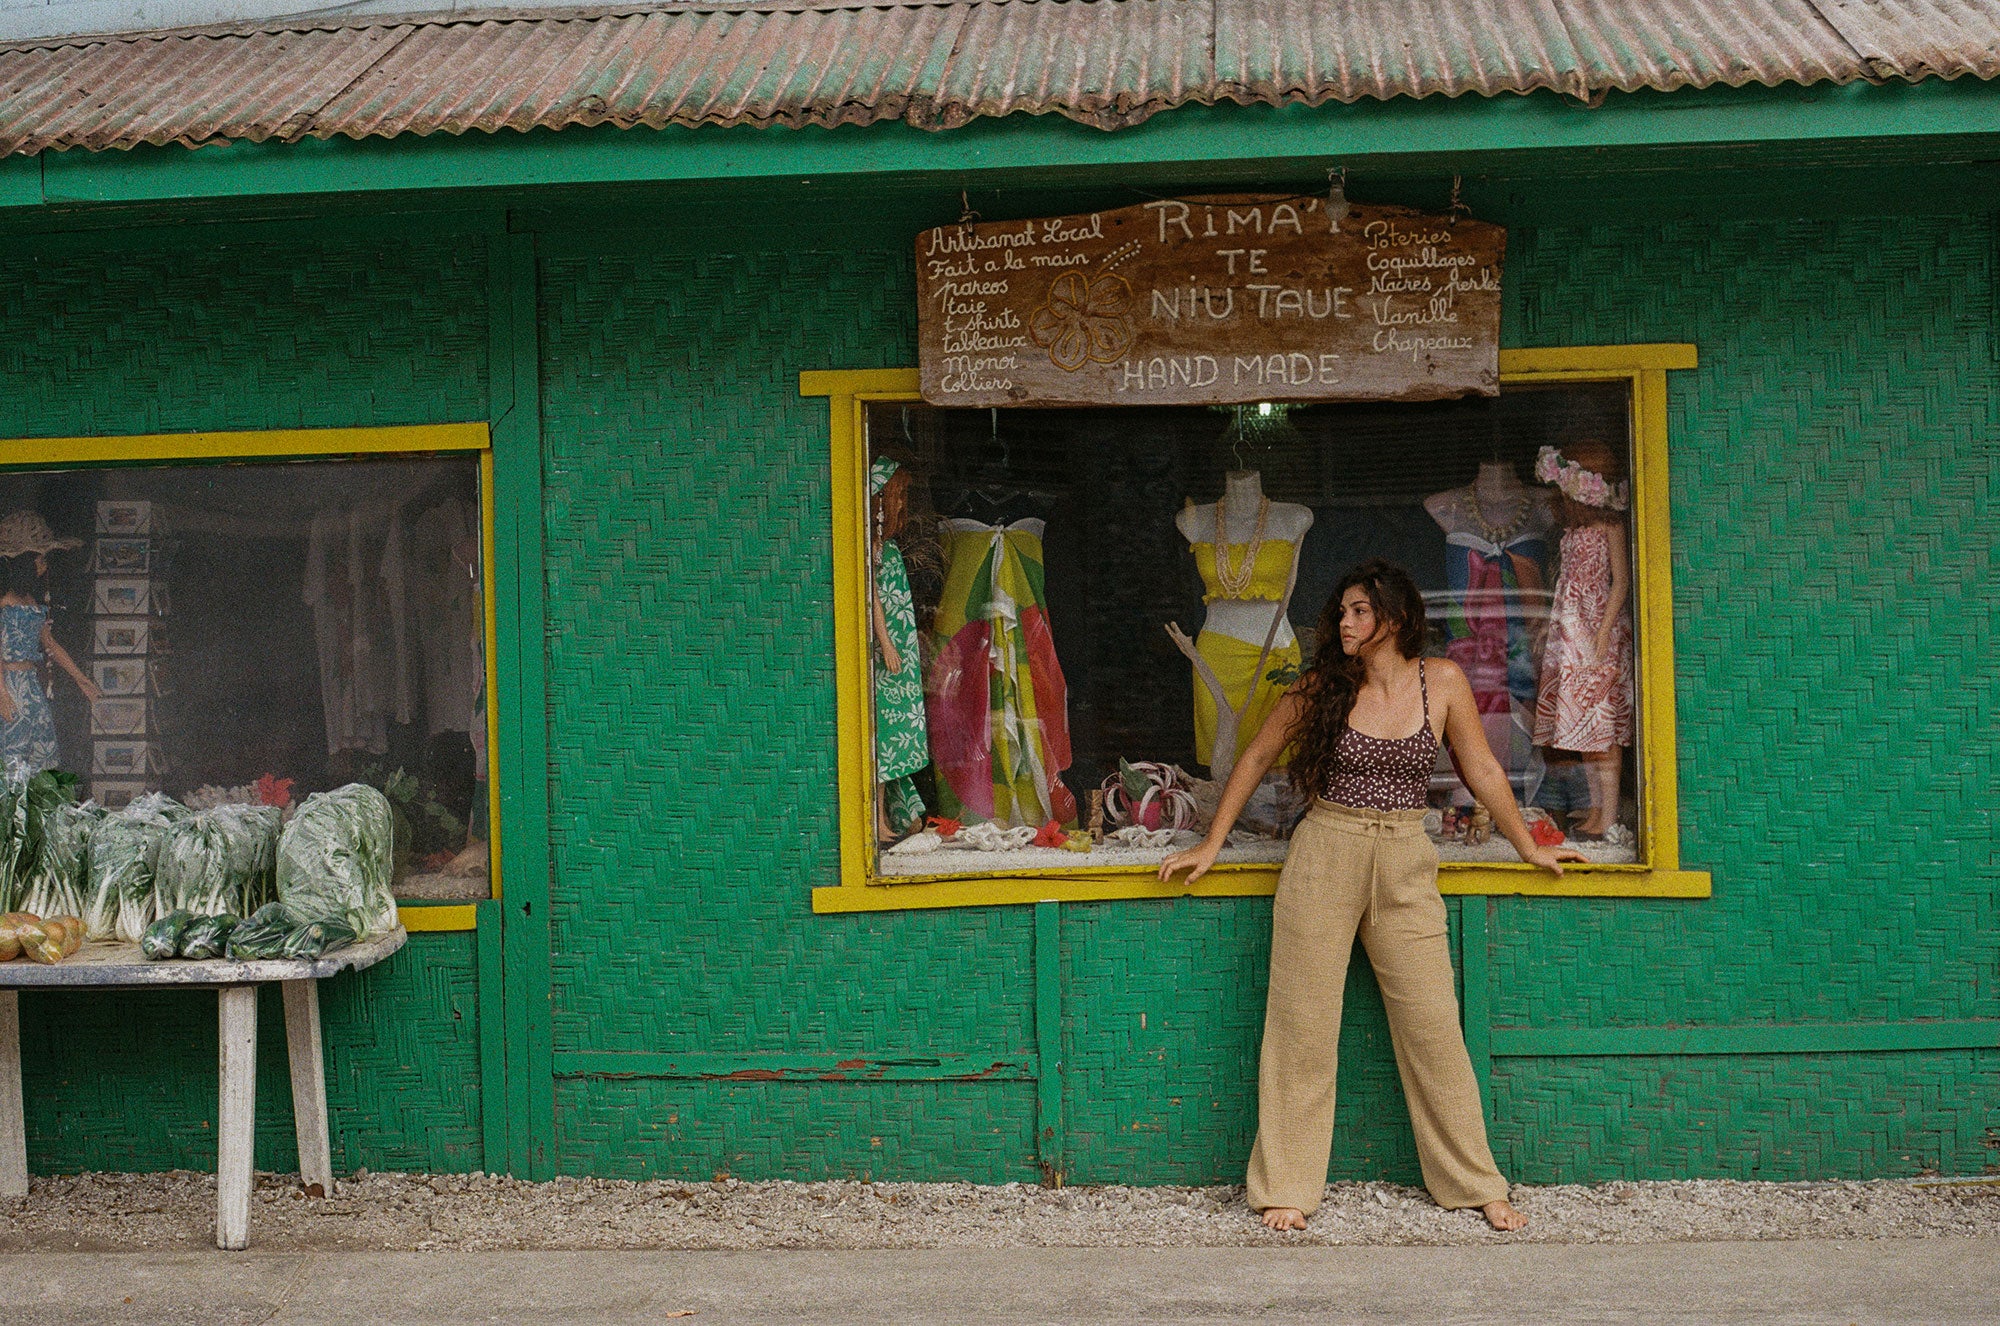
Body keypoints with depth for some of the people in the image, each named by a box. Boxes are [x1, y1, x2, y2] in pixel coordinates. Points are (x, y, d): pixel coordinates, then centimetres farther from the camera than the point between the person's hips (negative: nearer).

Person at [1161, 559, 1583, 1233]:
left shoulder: (1442, 681, 2)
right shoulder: (1322, 687, 1)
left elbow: (1483, 770, 11)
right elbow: (1257, 758, 10)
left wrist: (1529, 848, 18)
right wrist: (1210, 846, 11)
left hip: (1405, 866, 0)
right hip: (1324, 856, 0)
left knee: (1433, 1027, 2)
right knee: (1303, 1026, 2)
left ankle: (1476, 1184, 16)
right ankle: (1287, 1186, 12)